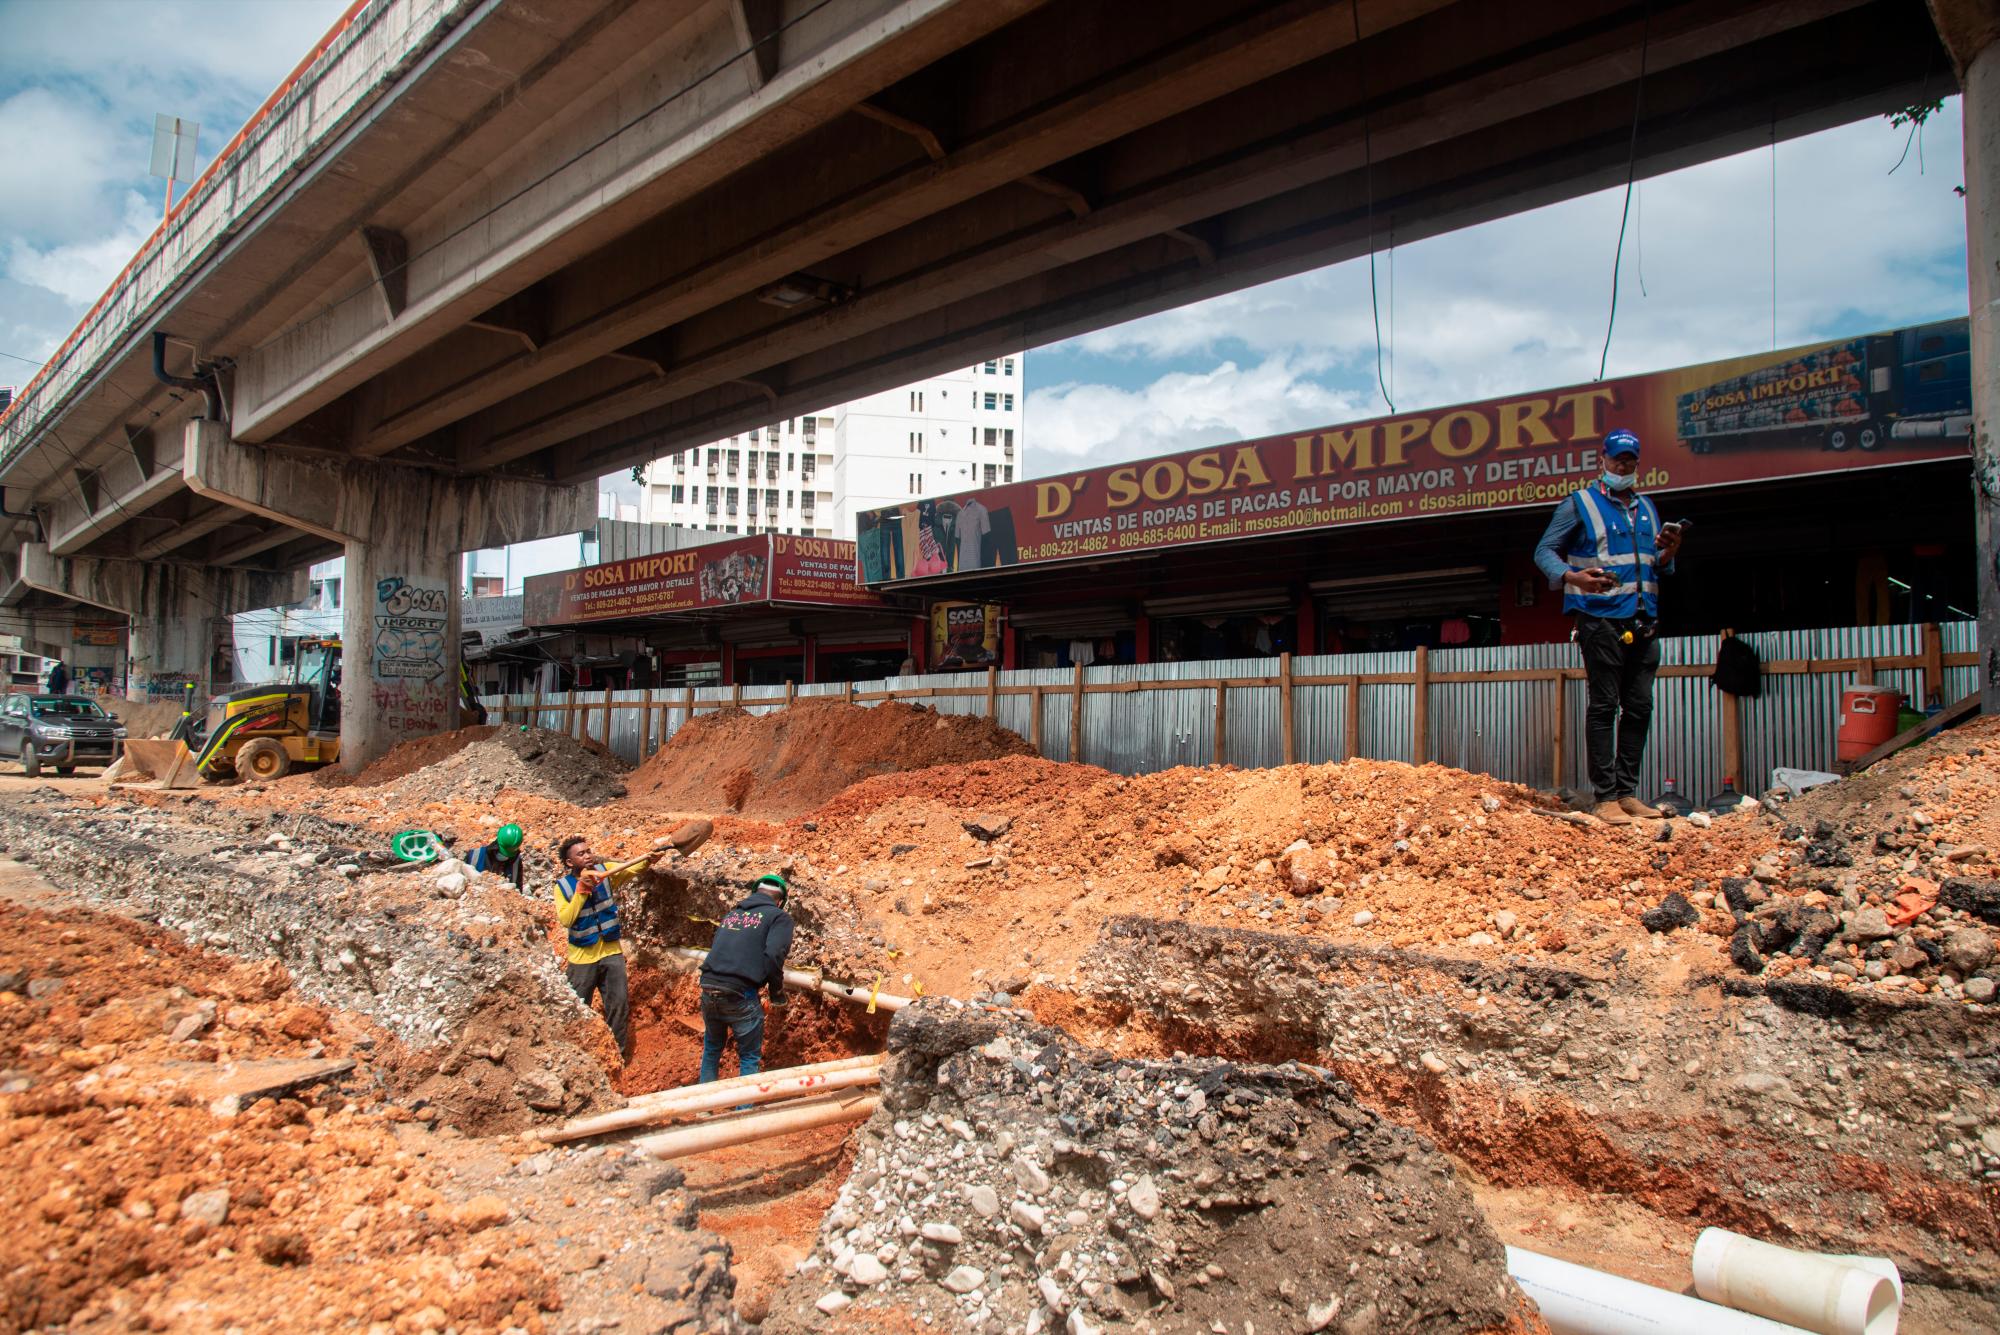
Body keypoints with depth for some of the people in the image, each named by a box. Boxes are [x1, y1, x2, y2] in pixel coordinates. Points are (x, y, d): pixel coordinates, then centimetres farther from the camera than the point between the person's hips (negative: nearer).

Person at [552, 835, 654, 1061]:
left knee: (619, 1005, 5)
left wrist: (648, 858, -32)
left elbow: (633, 868, -12)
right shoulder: (563, 886, -10)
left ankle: (619, 1056, 19)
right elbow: (565, 919, -21)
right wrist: (581, 889, -27)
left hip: (611, 952, 2)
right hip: (582, 958, -2)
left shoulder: (605, 872, -3)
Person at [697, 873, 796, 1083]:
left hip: (708, 989, 6)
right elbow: (773, 955, -13)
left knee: (712, 1049, 25)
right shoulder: (779, 917, 1)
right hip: (740, 995, -6)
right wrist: (778, 994, -1)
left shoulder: (731, 914, 20)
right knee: (750, 1057, 10)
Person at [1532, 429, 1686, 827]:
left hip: (1644, 622, 6)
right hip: (1601, 619, -6)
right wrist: (1572, 577, -20)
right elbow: (1545, 551, -2)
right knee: (1604, 707, -6)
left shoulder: (1646, 507, 20)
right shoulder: (1579, 503, 2)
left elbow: (1658, 568, 24)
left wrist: (1667, 554, 1)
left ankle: (1627, 791, 14)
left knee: (1639, 708, 7)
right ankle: (1604, 797, -4)